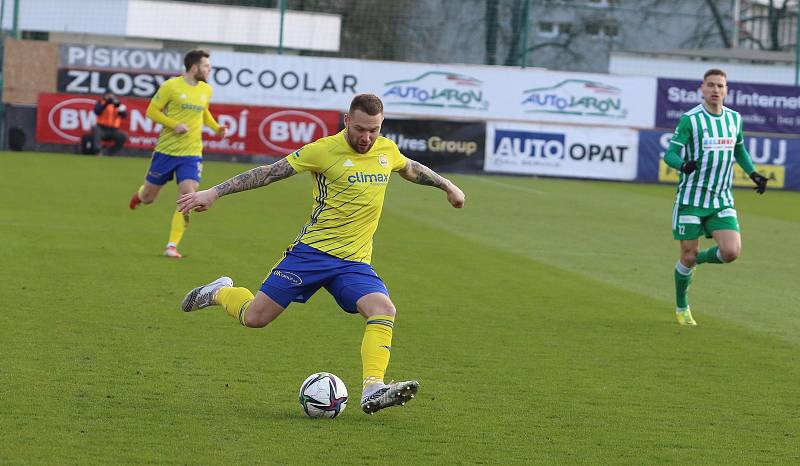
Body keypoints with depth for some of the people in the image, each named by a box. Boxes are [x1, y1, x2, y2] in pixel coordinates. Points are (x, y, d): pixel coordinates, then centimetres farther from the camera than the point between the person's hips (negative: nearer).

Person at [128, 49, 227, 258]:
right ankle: (140, 194, 49)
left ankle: (172, 246, -9)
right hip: (166, 151, -3)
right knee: (148, 197, 9)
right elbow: (152, 111, -6)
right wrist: (175, 125, -19)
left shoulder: (206, 90, 8)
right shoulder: (171, 86, -9)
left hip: (191, 154, 3)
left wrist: (216, 128, 8)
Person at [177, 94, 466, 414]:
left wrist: (447, 186, 39)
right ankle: (221, 292, 29)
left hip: (355, 261, 4)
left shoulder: (387, 150, 6)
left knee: (384, 310, -23)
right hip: (312, 251, -4)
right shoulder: (325, 150, -11)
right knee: (254, 317, -5)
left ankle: (372, 392, -29)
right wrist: (214, 193, -10)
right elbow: (269, 173, -8)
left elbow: (412, 169, 31)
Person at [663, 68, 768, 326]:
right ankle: (682, 308, 23)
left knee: (731, 252, -14)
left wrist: (754, 174, 11)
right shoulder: (690, 119, -9)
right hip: (691, 198, -4)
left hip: (722, 200, 4)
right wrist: (683, 164, -33)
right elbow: (670, 153, -11)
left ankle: (697, 259, 19)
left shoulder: (734, 118, 6)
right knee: (688, 255, 0)